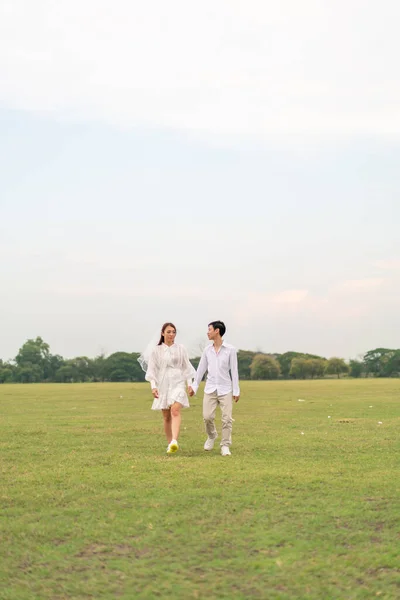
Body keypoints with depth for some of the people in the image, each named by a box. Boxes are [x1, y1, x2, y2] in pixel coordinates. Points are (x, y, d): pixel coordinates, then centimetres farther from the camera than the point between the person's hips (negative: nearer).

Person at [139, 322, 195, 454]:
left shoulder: (180, 349, 7)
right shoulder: (156, 351, 5)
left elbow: (187, 368, 11)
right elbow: (151, 370, 3)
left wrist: (190, 384, 4)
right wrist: (153, 386, -8)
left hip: (178, 383, -1)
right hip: (162, 385, 1)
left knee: (175, 411, -21)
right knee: (166, 417, 6)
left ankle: (174, 441, -35)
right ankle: (170, 444, 18)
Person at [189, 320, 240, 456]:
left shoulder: (230, 349, -3)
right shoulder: (207, 350, 6)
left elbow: (234, 370, -2)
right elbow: (201, 369, 12)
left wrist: (236, 391, -3)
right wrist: (194, 386, 10)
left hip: (225, 389, -2)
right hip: (210, 389, 2)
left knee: (227, 419, -6)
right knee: (207, 417, -6)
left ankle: (225, 446, 4)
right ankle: (211, 436, 22)